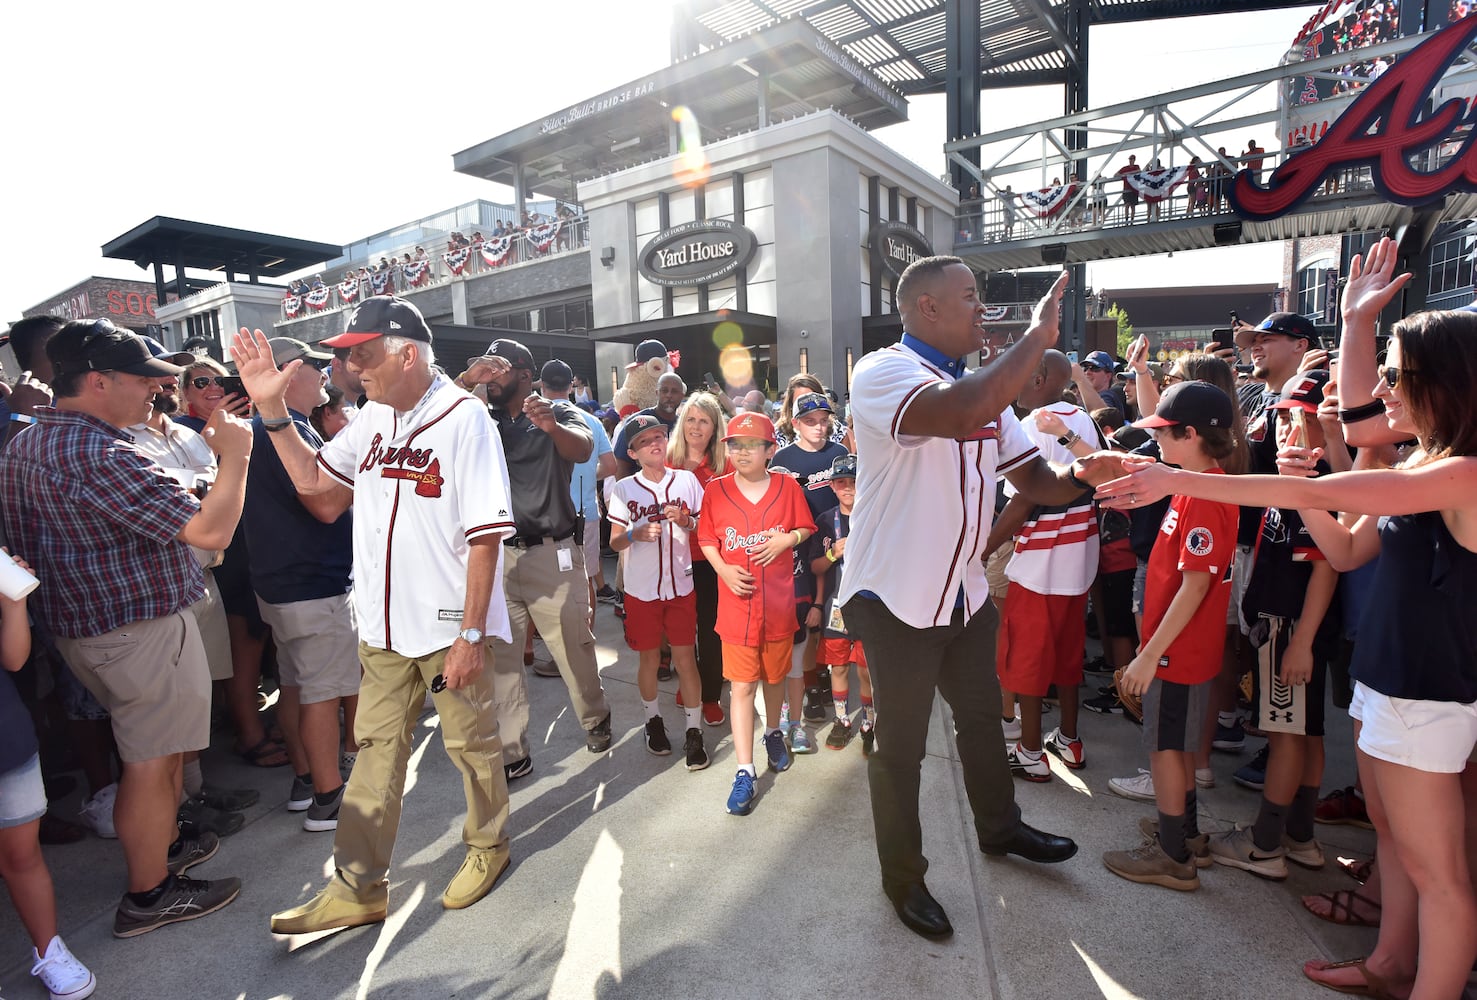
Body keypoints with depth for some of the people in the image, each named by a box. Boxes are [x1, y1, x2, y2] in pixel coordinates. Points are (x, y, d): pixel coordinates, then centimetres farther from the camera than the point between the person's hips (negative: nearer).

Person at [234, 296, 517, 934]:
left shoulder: (463, 417, -16)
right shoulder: (373, 418, 6)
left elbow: (485, 534, -19)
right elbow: (310, 478, 17)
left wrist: (471, 632, -19)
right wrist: (271, 407, 5)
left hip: (449, 624, -6)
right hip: (383, 623, 7)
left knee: (471, 744, 12)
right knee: (376, 748, 14)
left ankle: (487, 846, 36)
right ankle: (358, 888, 28)